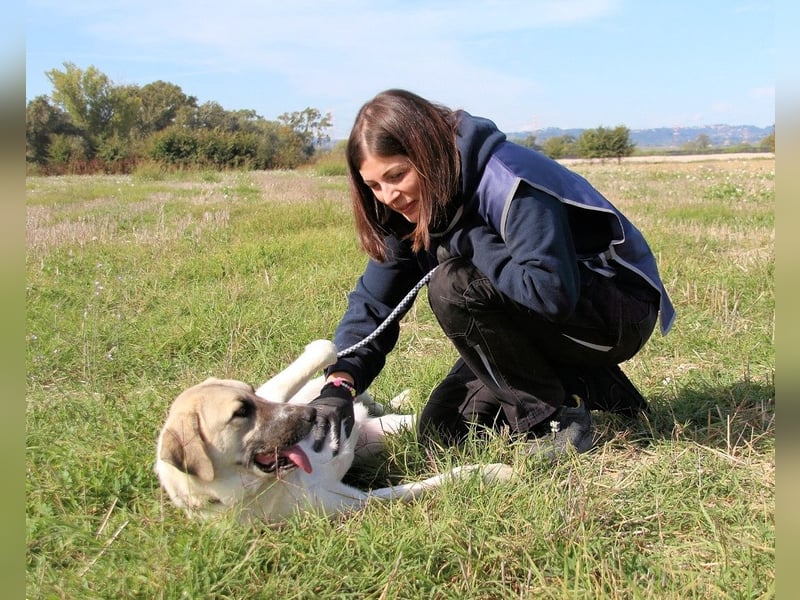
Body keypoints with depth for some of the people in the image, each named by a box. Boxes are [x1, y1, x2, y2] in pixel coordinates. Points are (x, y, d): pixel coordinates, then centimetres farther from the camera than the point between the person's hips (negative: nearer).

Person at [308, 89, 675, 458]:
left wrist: (468, 240, -27)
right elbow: (372, 301, -4)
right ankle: (590, 388, 10)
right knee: (439, 430, 1)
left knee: (453, 285, -29)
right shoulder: (411, 212, -3)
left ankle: (552, 419, -12)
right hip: (548, 317, 8)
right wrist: (339, 381, -20)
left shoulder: (507, 180, -28)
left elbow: (552, 291, -38)